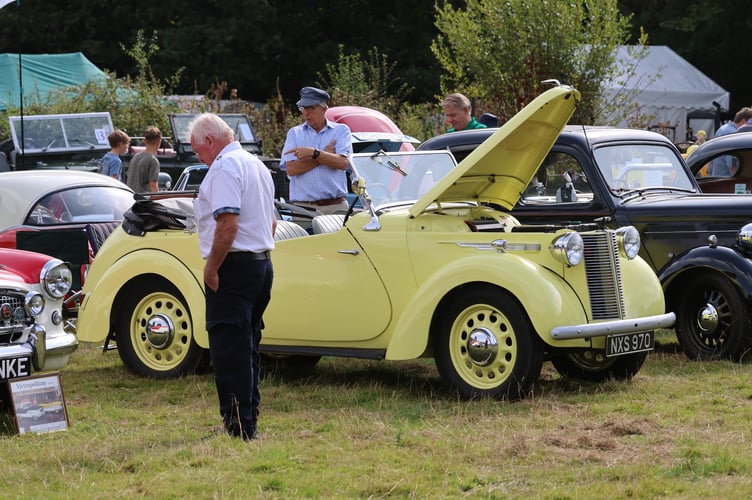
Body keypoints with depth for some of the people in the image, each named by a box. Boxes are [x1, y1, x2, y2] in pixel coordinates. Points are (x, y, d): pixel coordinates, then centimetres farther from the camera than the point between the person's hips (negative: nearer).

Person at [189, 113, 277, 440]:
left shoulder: (225, 167, -13)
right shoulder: (256, 165, 18)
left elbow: (228, 223, -24)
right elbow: (271, 223, 26)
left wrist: (211, 267, -17)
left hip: (234, 266, -10)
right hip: (262, 263, 10)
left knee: (228, 348, -8)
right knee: (247, 347, 15)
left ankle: (237, 427, -11)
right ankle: (248, 421, 19)